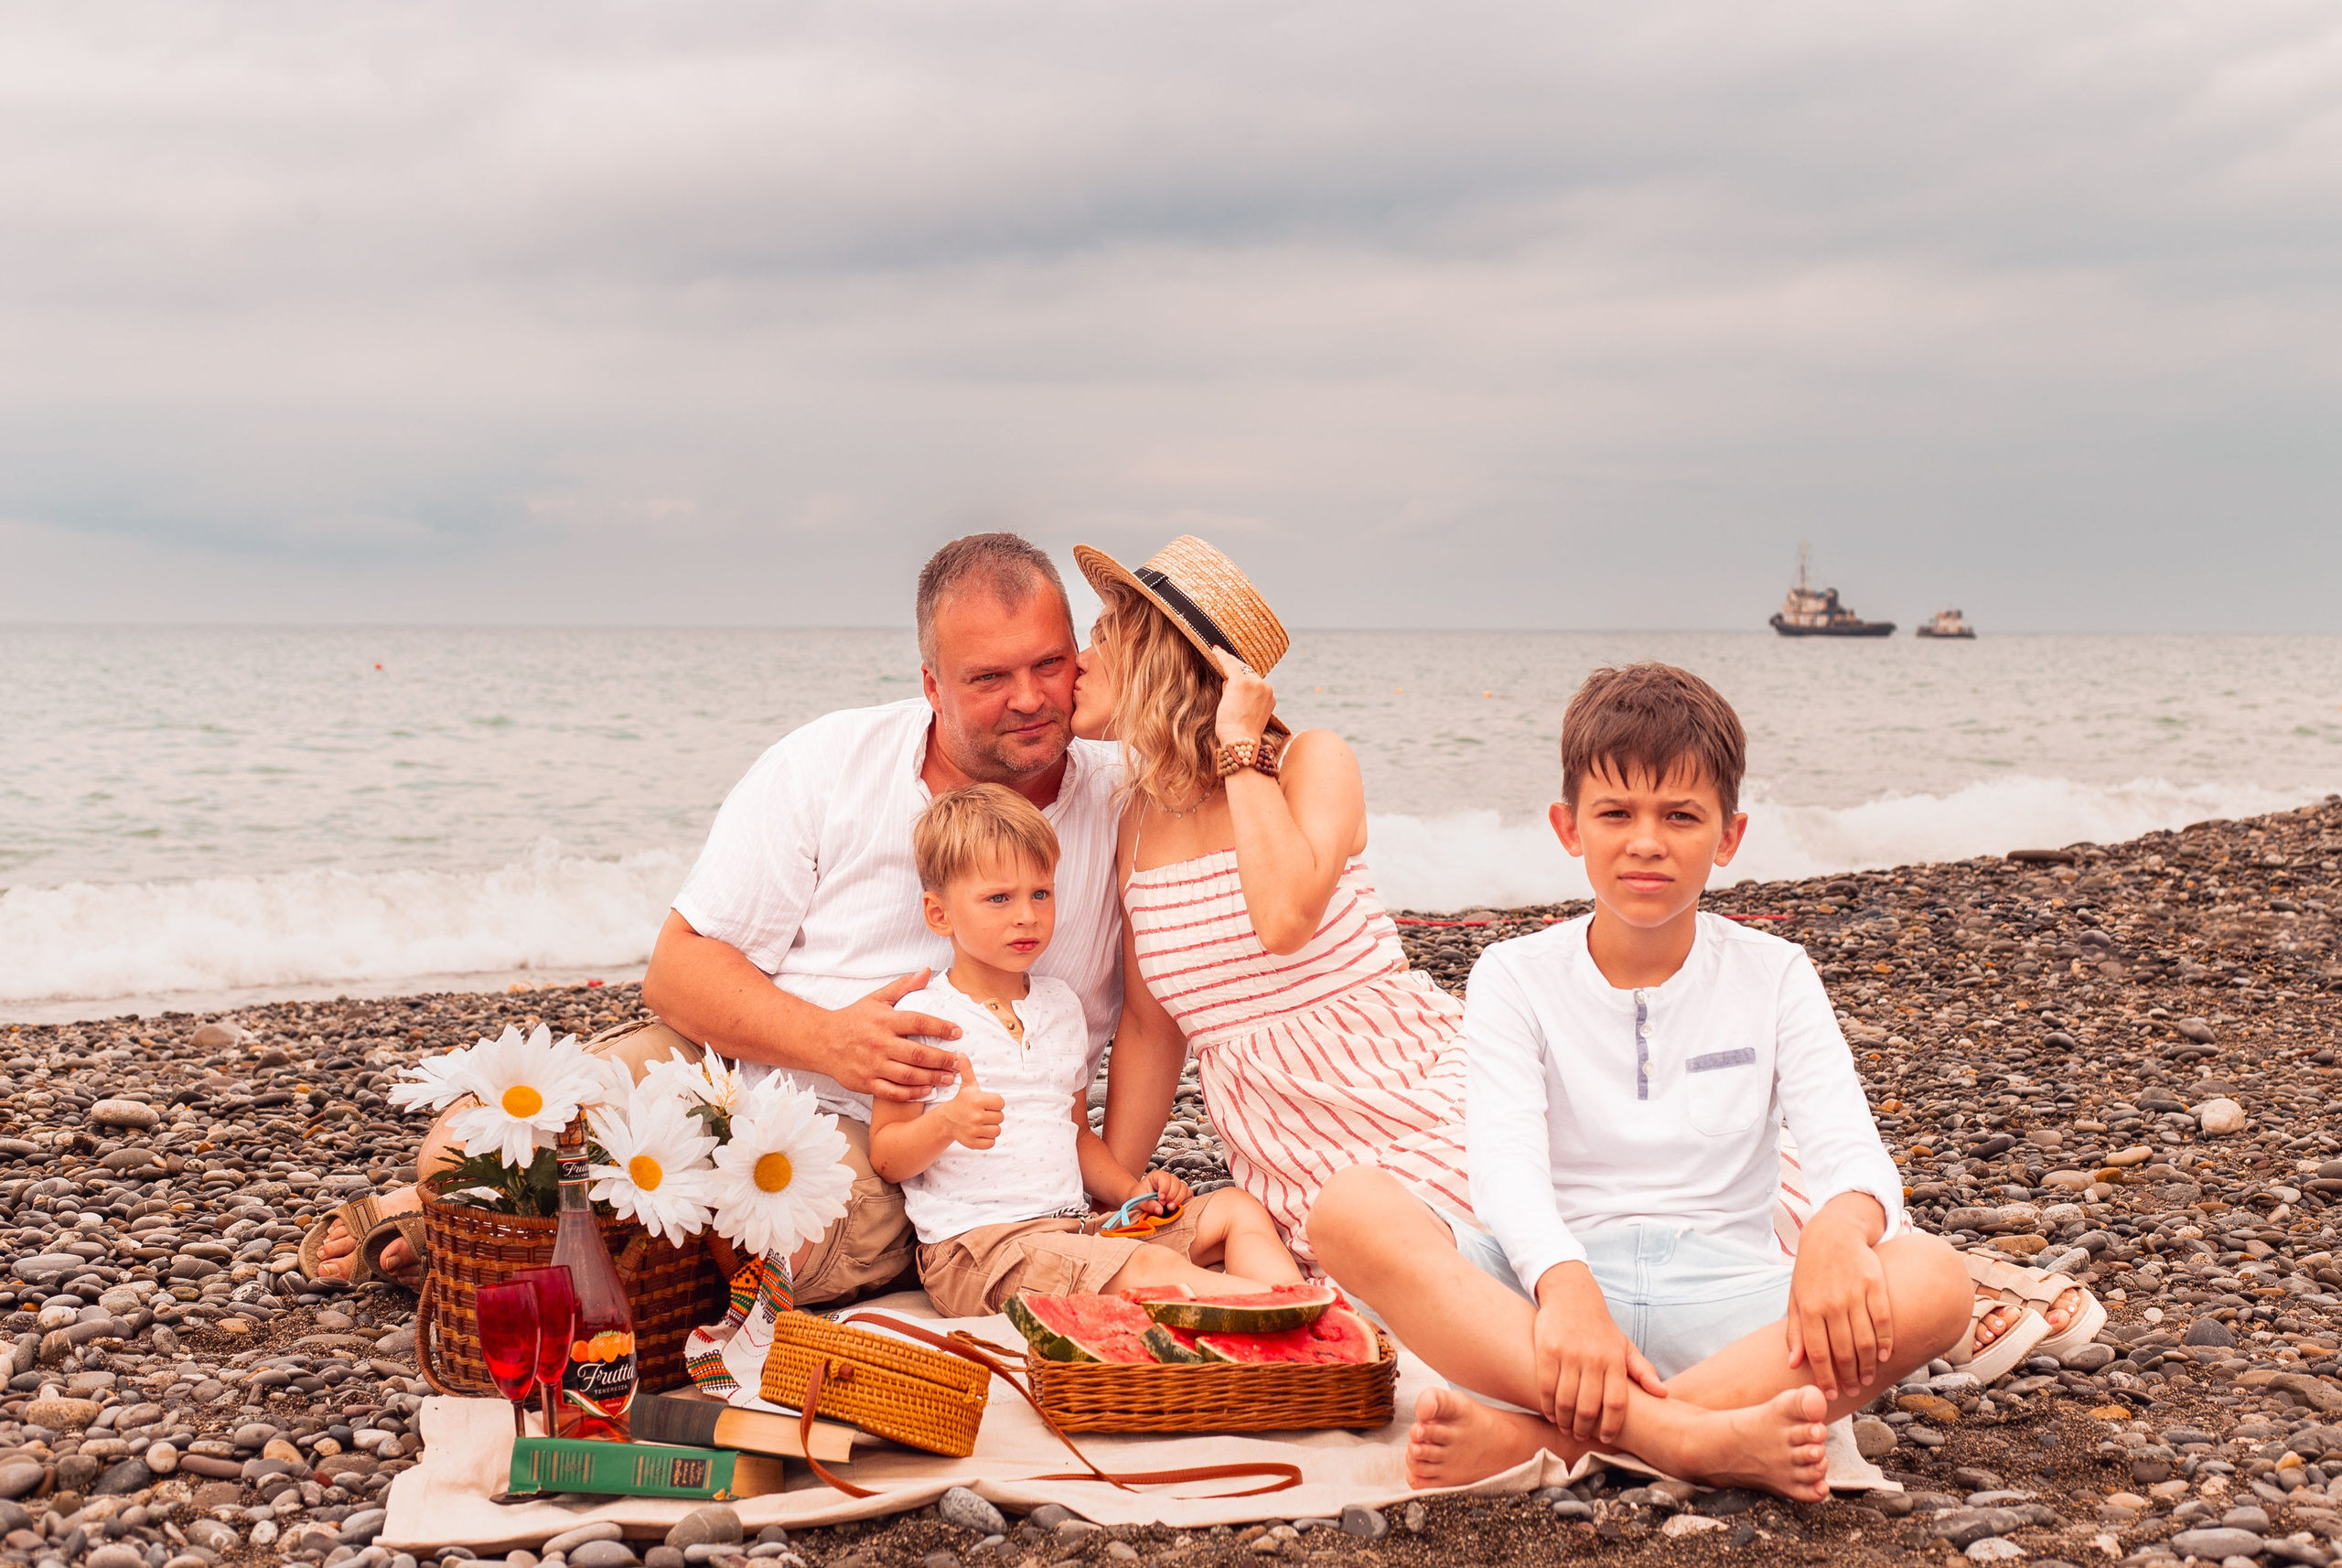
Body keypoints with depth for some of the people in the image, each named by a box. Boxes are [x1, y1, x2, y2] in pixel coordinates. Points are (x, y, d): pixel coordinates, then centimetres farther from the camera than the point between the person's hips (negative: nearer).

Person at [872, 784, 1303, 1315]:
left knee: (1238, 1211, -4)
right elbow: (885, 1158, -5)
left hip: (1074, 1225, 8)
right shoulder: (925, 1015, -5)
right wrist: (947, 1124, -25)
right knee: (1150, 1266, -31)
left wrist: (1133, 1192, 10)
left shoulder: (1061, 1005, 17)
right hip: (977, 1243, -8)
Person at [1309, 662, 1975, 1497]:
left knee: (1934, 1279, -29)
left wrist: (1840, 1227, -32)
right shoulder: (1516, 976, 6)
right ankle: (1694, 1438, -40)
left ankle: (1535, 1434, -34)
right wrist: (1565, 1286, -33)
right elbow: (1506, 1160, -10)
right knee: (1349, 1209, -28)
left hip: (1719, 1306, 1)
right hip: (1552, 1282, 0)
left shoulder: (1772, 976, 9)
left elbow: (1848, 1146, -5)